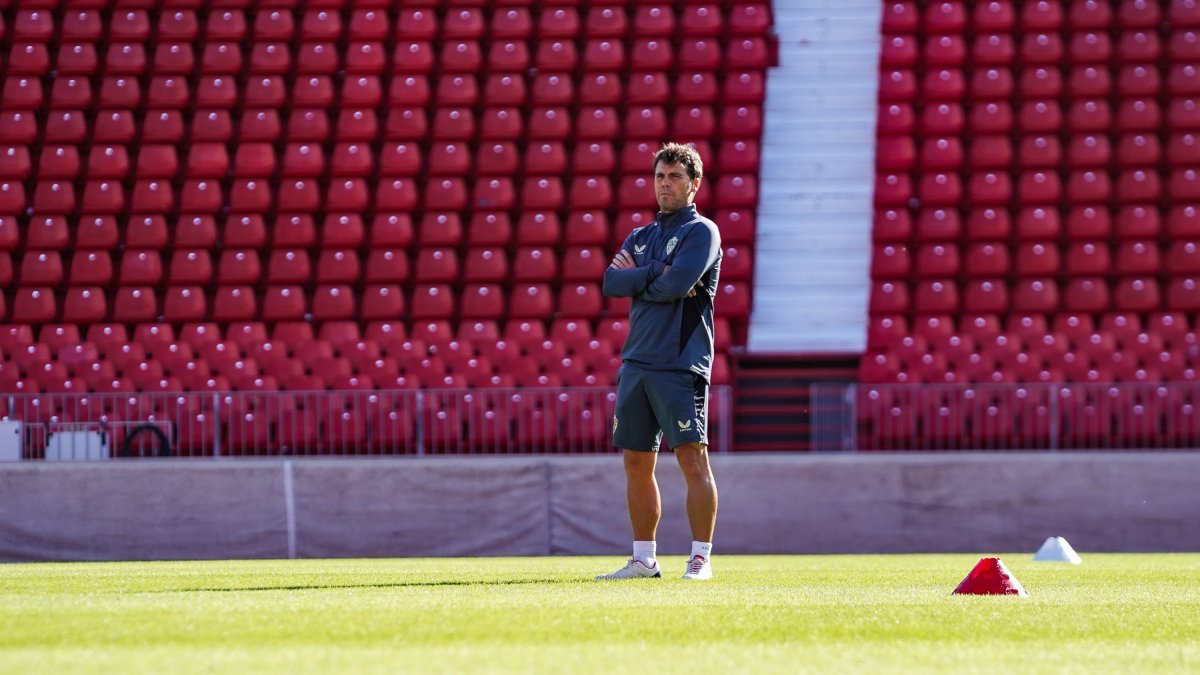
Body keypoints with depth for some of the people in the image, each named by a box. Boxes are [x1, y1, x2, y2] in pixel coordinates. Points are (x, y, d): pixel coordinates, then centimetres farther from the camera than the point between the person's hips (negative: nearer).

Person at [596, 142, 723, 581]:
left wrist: (635, 276, -1)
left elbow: (676, 285, -16)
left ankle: (701, 558, -7)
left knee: (692, 458, -9)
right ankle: (643, 559, 13)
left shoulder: (702, 232, -1)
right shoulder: (640, 237, 19)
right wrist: (655, 274, -8)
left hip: (681, 364, -7)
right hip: (636, 361, 7)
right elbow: (611, 283, 3)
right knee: (637, 462, 7)